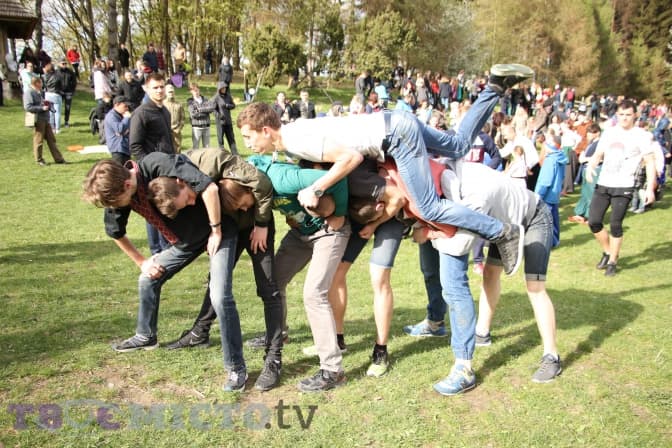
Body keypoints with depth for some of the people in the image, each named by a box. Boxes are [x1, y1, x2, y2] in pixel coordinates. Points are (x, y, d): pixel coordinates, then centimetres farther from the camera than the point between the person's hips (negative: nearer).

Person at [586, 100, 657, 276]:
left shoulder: (642, 136, -4)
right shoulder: (609, 132, 9)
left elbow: (650, 163, -6)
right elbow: (598, 154, 14)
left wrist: (650, 189, -13)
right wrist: (590, 167, -8)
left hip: (623, 187, -4)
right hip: (603, 184, 4)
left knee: (615, 225, -4)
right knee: (593, 221, 1)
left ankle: (612, 262, 13)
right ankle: (607, 251, 25)